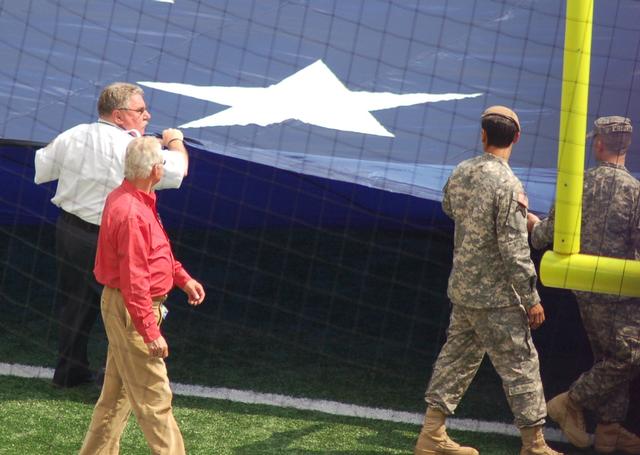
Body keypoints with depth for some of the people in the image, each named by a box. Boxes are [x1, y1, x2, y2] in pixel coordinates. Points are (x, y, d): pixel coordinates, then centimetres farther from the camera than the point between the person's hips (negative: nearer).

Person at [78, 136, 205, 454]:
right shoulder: (131, 213, -26)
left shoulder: (129, 200, 7)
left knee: (118, 391, 19)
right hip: (130, 310, -11)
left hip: (121, 308, 11)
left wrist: (182, 278, 17)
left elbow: (155, 253, 23)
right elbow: (134, 281, -27)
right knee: (153, 396, -3)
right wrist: (151, 332, -25)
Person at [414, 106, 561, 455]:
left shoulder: (460, 173, 1)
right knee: (521, 365, 3)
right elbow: (515, 249, -21)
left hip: (461, 289, 7)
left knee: (457, 358, 15)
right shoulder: (507, 184, -21)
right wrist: (532, 299, -14)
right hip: (496, 296, -7)